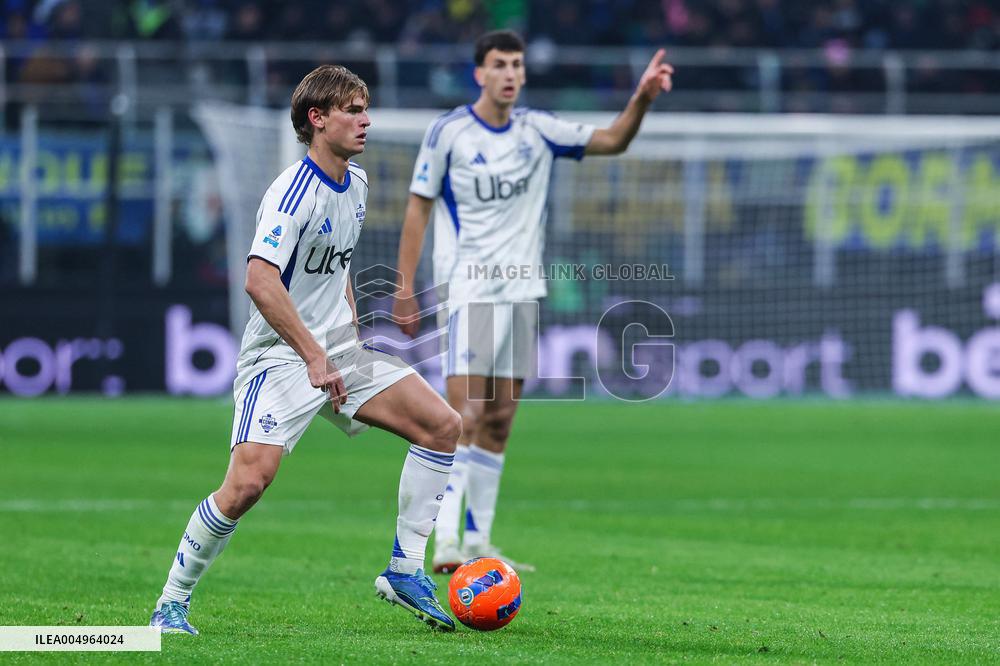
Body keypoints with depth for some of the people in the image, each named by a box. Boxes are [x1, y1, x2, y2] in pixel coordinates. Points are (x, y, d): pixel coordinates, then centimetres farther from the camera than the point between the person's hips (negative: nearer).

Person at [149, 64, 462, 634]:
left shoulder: (356, 184, 10)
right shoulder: (294, 192, -18)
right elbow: (260, 280, -29)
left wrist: (354, 340, 18)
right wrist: (315, 357, -30)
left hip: (337, 351, 8)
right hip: (281, 355, -8)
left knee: (445, 425, -1)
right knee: (250, 480, -23)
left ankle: (405, 571, 5)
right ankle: (172, 603, -6)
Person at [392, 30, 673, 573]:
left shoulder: (537, 130, 7)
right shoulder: (448, 132, -6)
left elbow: (612, 141, 10)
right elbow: (418, 206, -2)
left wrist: (642, 98, -8)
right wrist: (405, 287, -7)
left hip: (522, 289, 5)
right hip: (468, 289, -5)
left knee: (499, 421, 7)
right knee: (464, 415, -16)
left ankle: (478, 539, 13)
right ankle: (445, 540, -18)